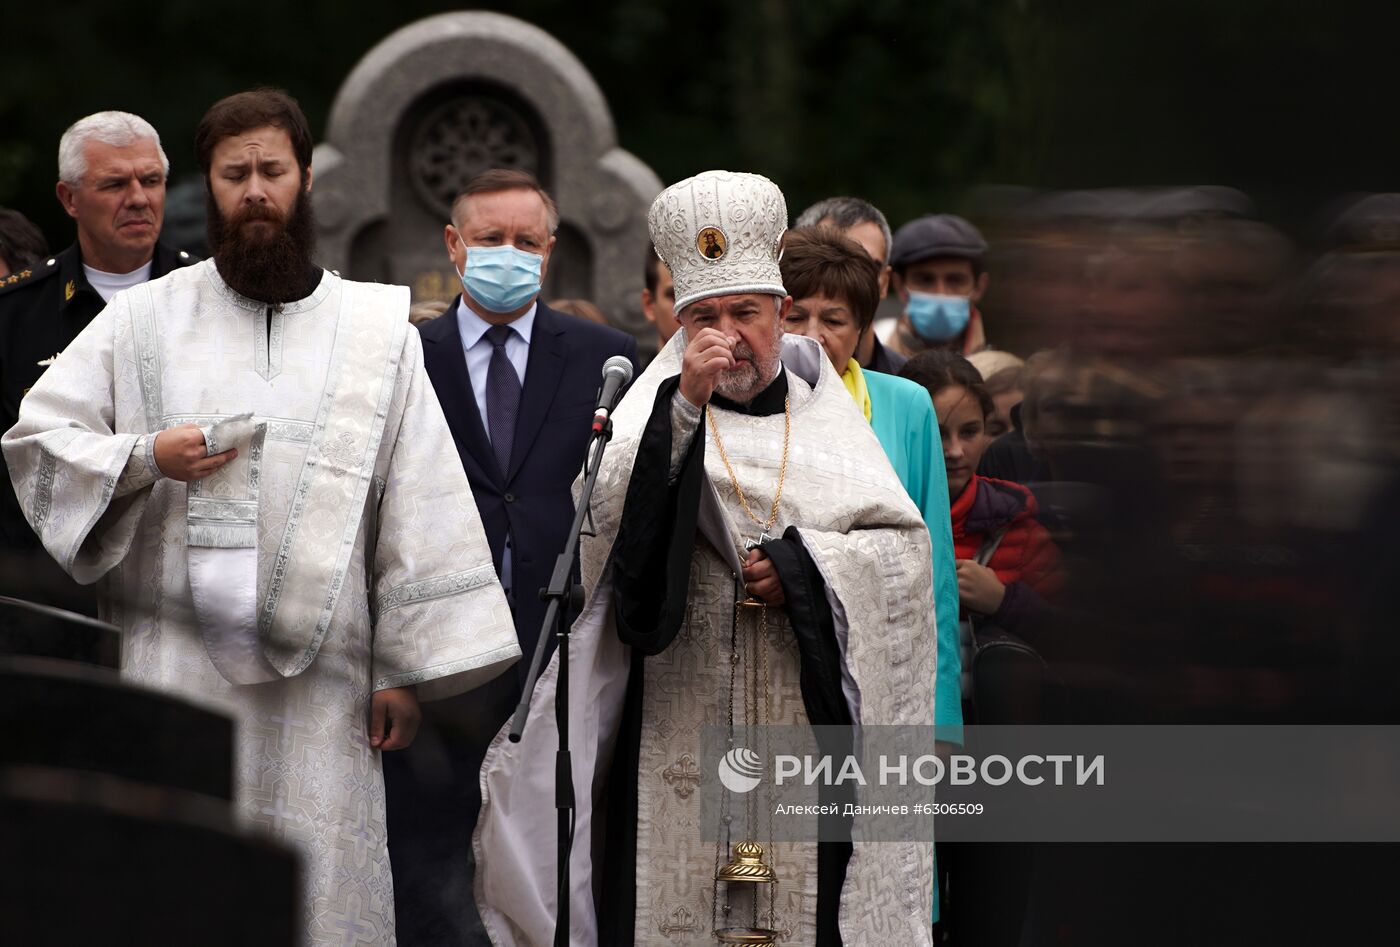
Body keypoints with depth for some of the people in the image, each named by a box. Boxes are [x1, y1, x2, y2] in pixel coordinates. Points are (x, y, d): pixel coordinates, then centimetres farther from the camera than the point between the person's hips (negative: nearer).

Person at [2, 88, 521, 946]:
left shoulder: (379, 332, 10)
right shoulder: (146, 320, 11)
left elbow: (419, 507, 6)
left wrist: (406, 668, 1)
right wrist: (145, 458, -8)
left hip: (320, 681, 0)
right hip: (175, 670, 0)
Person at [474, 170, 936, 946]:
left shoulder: (827, 415, 13)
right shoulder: (660, 409, 7)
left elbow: (905, 544, 7)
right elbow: (606, 518, -11)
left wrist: (805, 567, -8)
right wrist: (686, 404, -18)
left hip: (814, 725, 1)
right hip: (683, 729, -1)